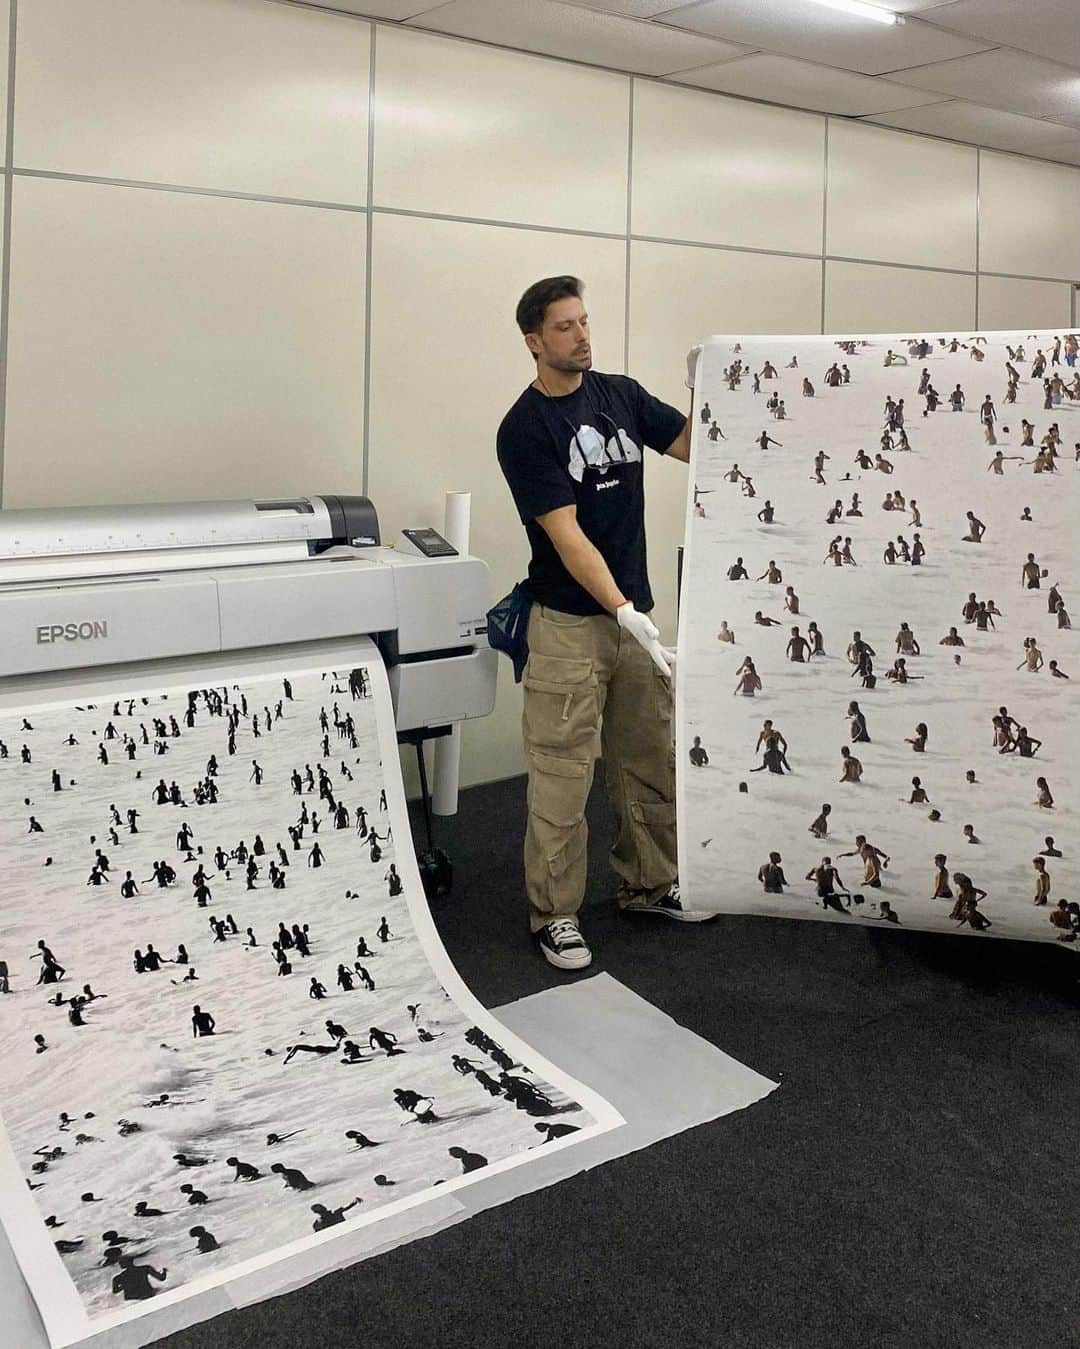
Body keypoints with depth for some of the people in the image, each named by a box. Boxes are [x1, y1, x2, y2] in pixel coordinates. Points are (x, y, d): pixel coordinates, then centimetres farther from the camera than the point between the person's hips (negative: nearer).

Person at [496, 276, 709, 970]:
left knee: (651, 761, 15)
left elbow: (695, 446, 9)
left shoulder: (621, 394, 6)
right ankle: (555, 913, 11)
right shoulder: (524, 429, -12)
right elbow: (566, 535, -20)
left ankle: (650, 883, 31)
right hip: (570, 621, -6)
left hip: (635, 611, 6)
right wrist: (623, 612, -28)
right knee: (562, 776, 0)